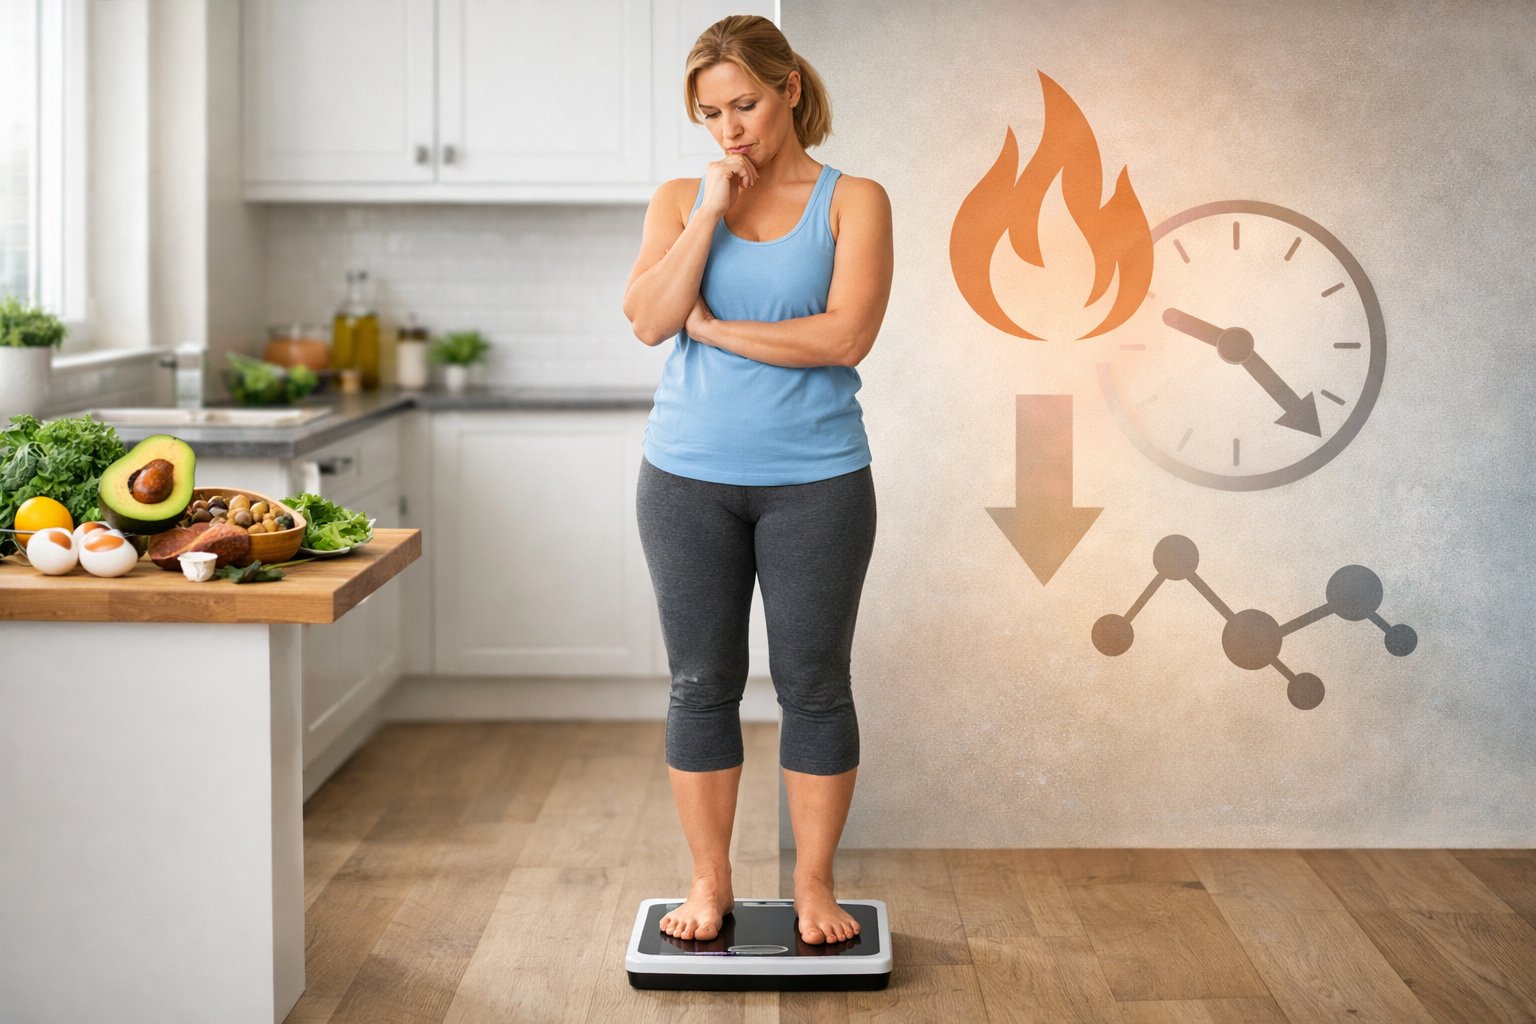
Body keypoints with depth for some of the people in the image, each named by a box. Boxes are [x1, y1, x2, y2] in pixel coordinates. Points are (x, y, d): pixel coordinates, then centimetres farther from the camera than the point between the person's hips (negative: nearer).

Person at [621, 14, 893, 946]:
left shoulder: (853, 201, -1)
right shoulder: (680, 201, 6)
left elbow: (846, 335, -15)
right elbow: (650, 319, -9)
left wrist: (714, 327, -9)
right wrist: (711, 210, -11)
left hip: (815, 478, -2)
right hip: (690, 476, 2)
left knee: (814, 684, 6)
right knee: (702, 686, 7)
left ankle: (814, 885, 19)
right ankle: (710, 883, 20)